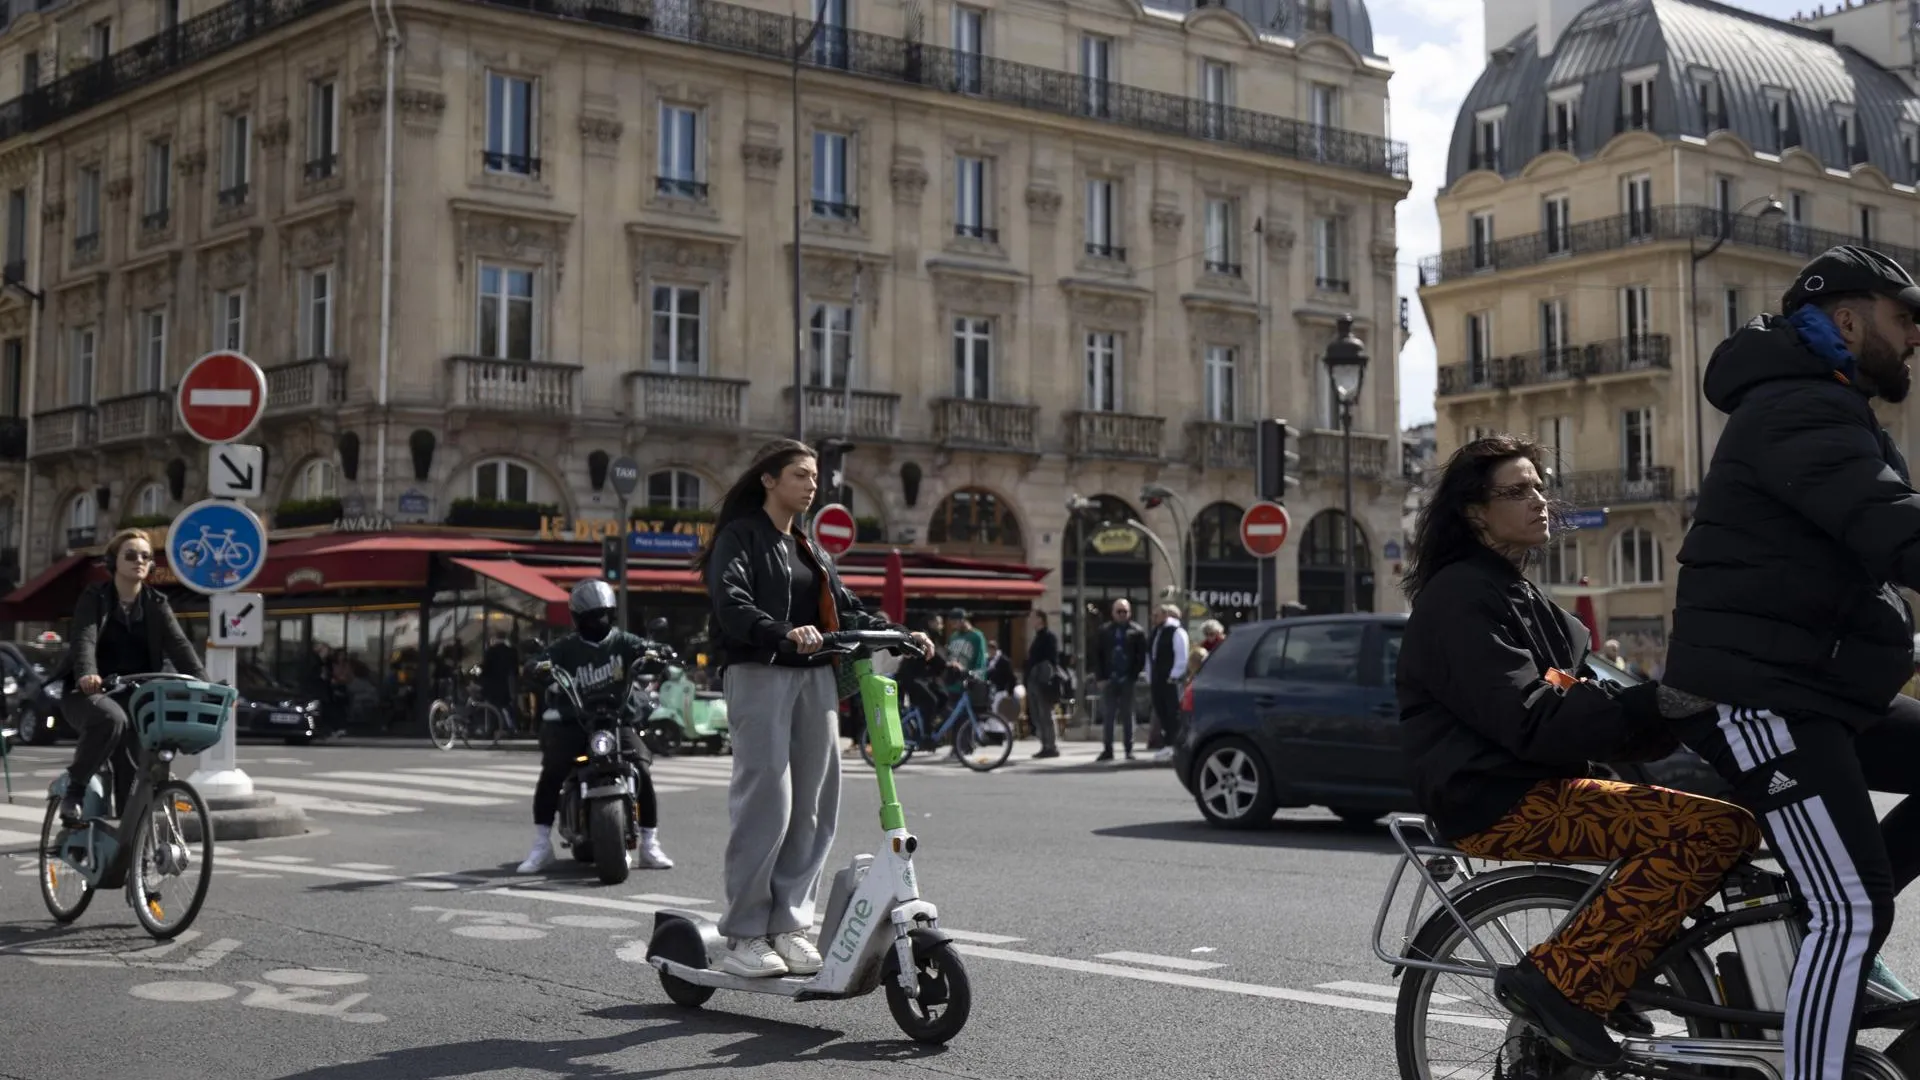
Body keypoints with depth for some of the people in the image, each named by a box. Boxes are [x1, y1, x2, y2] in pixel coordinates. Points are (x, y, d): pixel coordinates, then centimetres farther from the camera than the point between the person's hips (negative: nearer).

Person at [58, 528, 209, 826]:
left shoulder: (156, 604, 6)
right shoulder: (94, 598, -3)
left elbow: (179, 645, -8)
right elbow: (85, 638, -20)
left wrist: (202, 683, -25)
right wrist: (87, 674, -42)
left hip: (134, 697, 4)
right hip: (89, 692, -4)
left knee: (134, 770, -5)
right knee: (111, 718, -35)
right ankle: (74, 788, -17)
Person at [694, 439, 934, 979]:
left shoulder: (810, 549, 25)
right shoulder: (741, 536, 1)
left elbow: (847, 610, 18)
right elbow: (731, 603, -16)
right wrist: (783, 633, -33)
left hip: (814, 678, 7)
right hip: (759, 675, -7)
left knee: (815, 804, 2)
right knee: (766, 802, -11)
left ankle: (790, 925, 10)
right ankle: (743, 936, -5)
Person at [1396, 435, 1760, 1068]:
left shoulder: (1524, 602, 22)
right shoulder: (1462, 596, -9)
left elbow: (1586, 704, 13)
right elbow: (1531, 721, -20)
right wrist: (1658, 705, -21)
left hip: (1544, 786, 10)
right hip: (1497, 803, -10)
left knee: (1725, 814, 9)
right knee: (1720, 829, -22)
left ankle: (1616, 980, 6)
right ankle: (1562, 980, -21)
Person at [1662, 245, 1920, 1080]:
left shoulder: (1830, 413, 21)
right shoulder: (1800, 409, -15)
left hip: (1820, 687, 11)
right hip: (1758, 693, -11)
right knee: (1852, 911, -14)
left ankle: (1842, 946, 14)